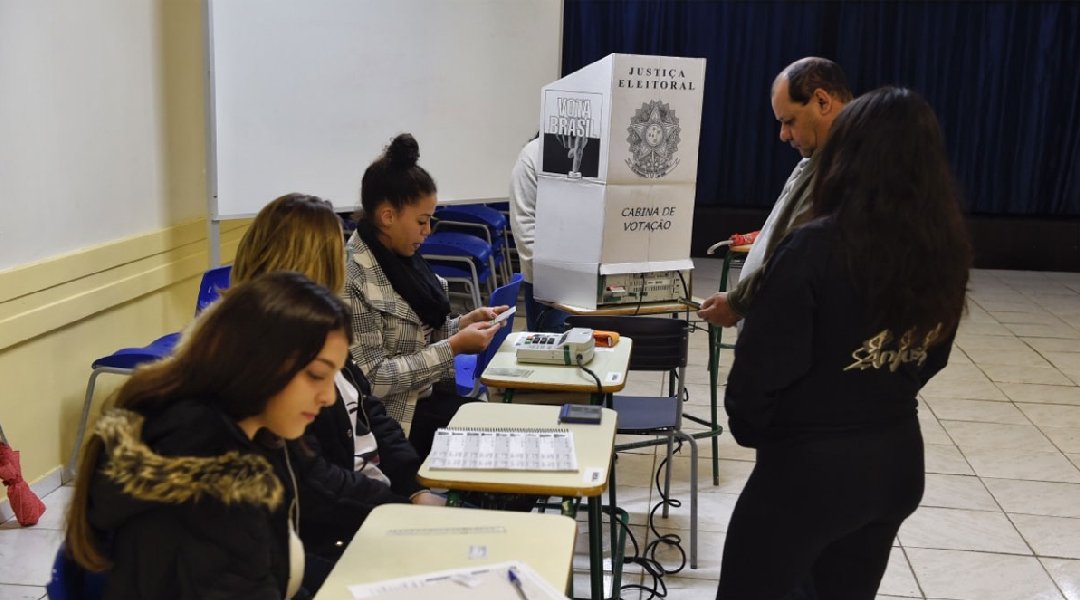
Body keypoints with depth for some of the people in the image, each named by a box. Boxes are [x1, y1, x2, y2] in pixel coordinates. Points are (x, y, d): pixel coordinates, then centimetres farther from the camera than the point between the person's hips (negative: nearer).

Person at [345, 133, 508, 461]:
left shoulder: (400, 258, 5)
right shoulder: (353, 277, -20)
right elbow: (371, 379, -22)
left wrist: (465, 323, -1)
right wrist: (454, 347, -21)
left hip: (434, 394, 8)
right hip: (402, 419, -8)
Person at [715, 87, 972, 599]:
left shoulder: (817, 247, -22)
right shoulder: (946, 250, -2)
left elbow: (763, 365, -18)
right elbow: (929, 360, 11)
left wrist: (748, 427, 1)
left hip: (808, 467, -6)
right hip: (897, 462, 6)